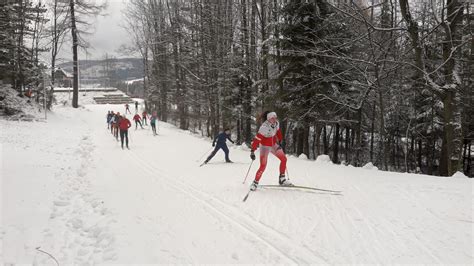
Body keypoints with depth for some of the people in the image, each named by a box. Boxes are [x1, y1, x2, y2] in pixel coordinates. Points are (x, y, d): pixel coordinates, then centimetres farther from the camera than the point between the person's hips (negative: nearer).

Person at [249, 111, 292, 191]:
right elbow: (257, 139, -31)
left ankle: (282, 179, 20)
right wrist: (252, 151, -32)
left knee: (284, 159, 6)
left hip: (274, 145, 7)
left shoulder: (276, 123, -12)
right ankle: (255, 183, 5)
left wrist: (280, 141, 16)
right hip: (265, 146, -7)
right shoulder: (264, 127, -31)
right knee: (263, 166, -12)